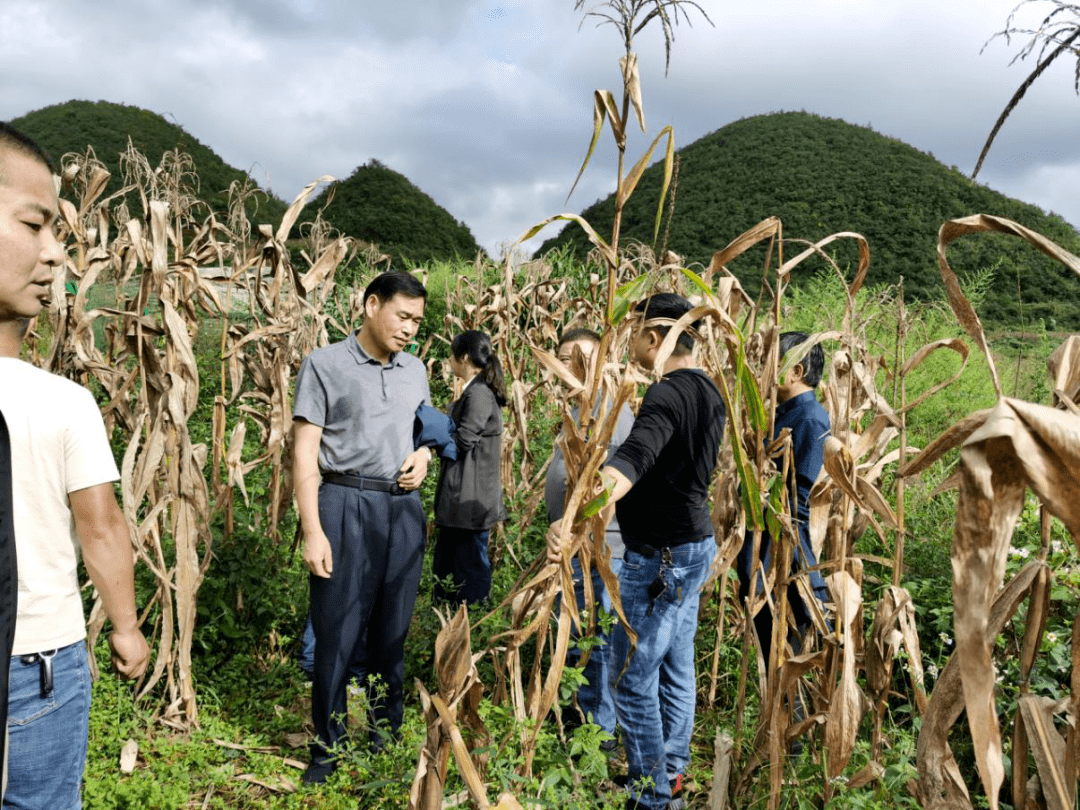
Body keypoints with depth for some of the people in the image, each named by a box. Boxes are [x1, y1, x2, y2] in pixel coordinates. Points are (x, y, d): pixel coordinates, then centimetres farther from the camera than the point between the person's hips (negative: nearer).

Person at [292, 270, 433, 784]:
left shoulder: (415, 370, 11)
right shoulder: (325, 364, -5)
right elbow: (305, 453, -9)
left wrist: (423, 457, 2)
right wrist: (312, 530, -15)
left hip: (404, 508, 5)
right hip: (346, 504, -4)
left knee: (392, 631, 13)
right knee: (338, 633, 2)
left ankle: (387, 741, 28)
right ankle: (327, 751, 20)